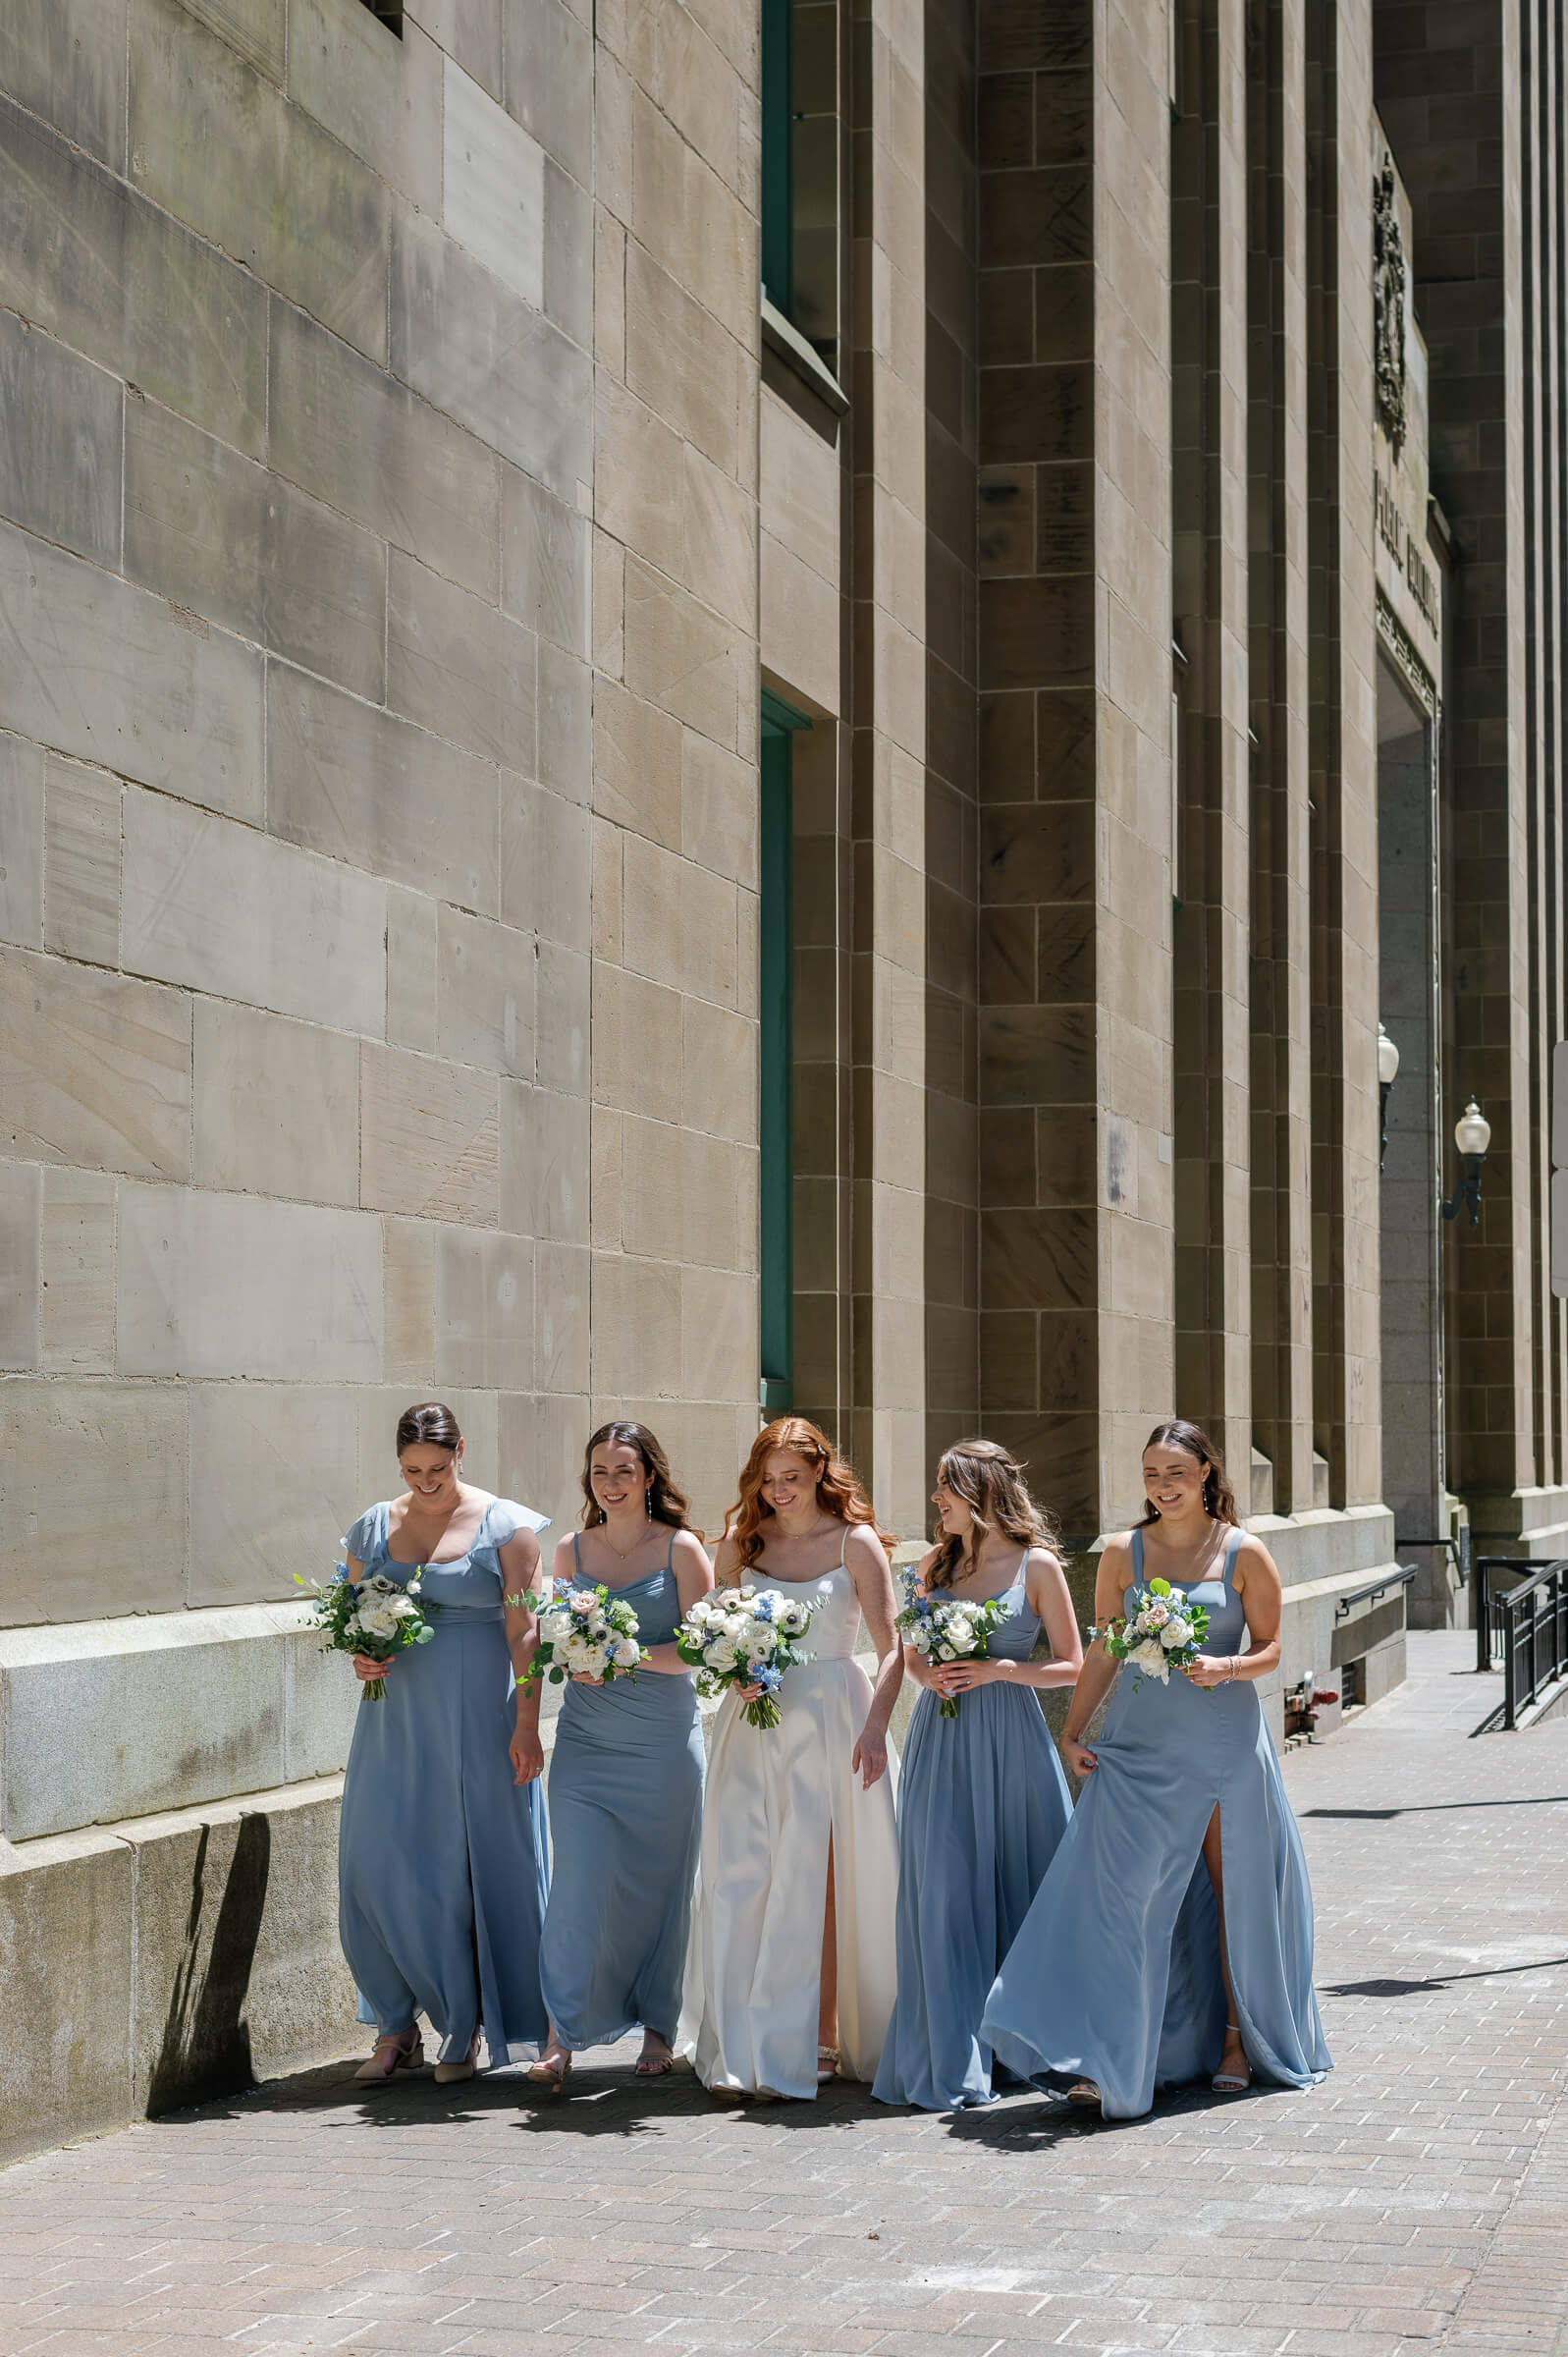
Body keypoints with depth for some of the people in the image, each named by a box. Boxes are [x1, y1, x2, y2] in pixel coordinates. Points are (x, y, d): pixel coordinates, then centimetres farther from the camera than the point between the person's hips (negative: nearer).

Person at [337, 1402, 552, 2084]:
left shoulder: (504, 1526, -2)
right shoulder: (372, 1530, 9)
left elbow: (523, 1630, -5)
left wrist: (526, 1723, -12)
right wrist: (360, 1657, -5)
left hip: (477, 1722, -3)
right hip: (396, 1719, 3)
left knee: (472, 1867, 2)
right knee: (378, 1868, -2)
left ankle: (465, 2030, 14)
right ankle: (397, 2027, 11)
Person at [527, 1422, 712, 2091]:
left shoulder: (681, 1549, -2)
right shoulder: (571, 1551, 8)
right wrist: (525, 1721, 5)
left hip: (664, 1742, -2)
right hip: (586, 1740, 2)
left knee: (660, 1883, 5)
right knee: (581, 1881, -8)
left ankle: (656, 2026, 20)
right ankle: (561, 2035, -4)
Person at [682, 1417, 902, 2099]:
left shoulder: (854, 1542, 0)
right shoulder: (741, 1543, 10)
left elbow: (891, 1647, -6)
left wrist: (874, 1728, -17)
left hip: (832, 1721, -3)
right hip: (755, 1721, 3)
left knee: (824, 1882, -4)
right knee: (742, 1877, -4)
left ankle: (829, 2033, 5)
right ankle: (744, 2053, 0)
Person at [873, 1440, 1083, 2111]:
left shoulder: (1036, 1565, -2)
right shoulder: (935, 1564, 9)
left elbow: (1071, 1666, 0)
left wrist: (1001, 1669, -13)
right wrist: (927, 1676, -4)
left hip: (1009, 1742, -3)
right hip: (940, 1740, 3)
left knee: (1016, 1885, 2)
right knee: (945, 1892, -2)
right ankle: (952, 2061, 2)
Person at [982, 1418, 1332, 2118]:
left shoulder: (1244, 1553, 0)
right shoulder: (1123, 1553, 5)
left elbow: (1271, 1650, 2)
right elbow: (1103, 1650, 8)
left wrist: (1226, 1669, -18)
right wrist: (1071, 1732, 2)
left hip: (1224, 1740, -1)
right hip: (1139, 1741, 1)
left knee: (1231, 1889, 6)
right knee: (1122, 1890, -7)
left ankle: (1237, 2039, 21)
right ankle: (1110, 2059, -7)